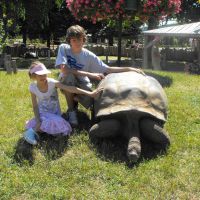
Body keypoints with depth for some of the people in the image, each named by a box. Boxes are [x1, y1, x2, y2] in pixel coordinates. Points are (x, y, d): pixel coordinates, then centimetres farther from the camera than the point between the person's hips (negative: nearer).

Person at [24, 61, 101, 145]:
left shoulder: (52, 82, -20)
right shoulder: (33, 87, -13)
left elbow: (69, 88, -31)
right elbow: (35, 106, -6)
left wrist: (89, 93, -40)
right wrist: (38, 121, -20)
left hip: (54, 113, 2)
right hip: (42, 113, -1)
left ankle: (36, 128, -14)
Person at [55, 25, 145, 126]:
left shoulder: (89, 56, -12)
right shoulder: (63, 48, -16)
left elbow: (107, 70, -10)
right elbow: (64, 69, -30)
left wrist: (129, 69, -22)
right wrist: (90, 74, -33)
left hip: (82, 84, 1)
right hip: (67, 84, -1)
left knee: (90, 102, -29)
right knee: (69, 76, -35)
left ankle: (76, 99, 11)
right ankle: (71, 110, -14)